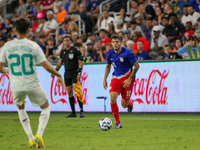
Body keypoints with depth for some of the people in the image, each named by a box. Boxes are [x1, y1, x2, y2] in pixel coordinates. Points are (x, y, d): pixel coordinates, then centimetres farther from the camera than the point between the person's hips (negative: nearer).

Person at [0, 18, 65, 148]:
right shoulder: (33, 46, -10)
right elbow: (46, 66, -9)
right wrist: (59, 75, 7)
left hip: (16, 86, 2)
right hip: (32, 84, -2)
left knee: (21, 108, 30)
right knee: (46, 107, 20)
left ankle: (31, 139, 20)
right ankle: (39, 135, -1)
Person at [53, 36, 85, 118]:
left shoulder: (75, 50, -4)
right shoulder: (63, 52, 13)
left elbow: (81, 62, -5)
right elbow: (59, 63, 20)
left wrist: (79, 73, -15)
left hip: (74, 73, -6)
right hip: (67, 74, 6)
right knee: (69, 92, 3)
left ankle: (81, 111, -18)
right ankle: (73, 112, 8)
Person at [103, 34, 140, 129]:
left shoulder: (127, 53, -17)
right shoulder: (110, 53, -3)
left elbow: (136, 66, -10)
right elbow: (108, 66, 17)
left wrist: (129, 79, -16)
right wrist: (105, 79, 9)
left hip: (127, 79, -3)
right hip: (116, 78, 3)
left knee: (124, 105, -3)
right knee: (112, 99, -20)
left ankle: (130, 103, 38)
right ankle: (118, 122, -6)